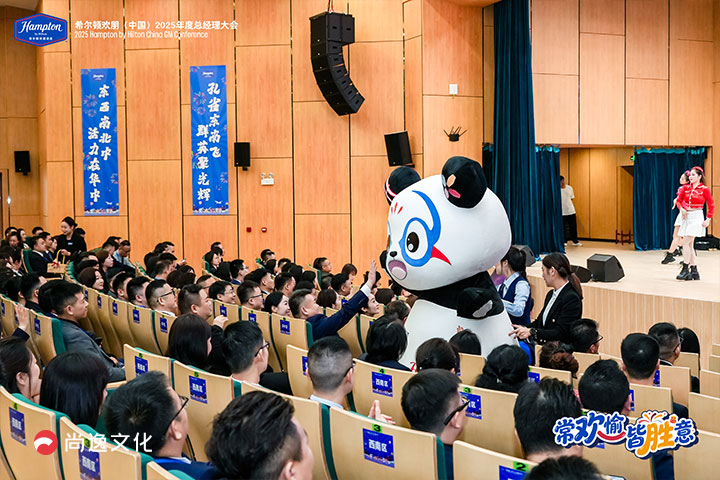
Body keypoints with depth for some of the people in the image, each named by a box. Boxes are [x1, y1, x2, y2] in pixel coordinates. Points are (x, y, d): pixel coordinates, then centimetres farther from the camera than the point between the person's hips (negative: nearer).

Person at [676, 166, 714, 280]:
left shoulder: (704, 189, -5)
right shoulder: (686, 188, 8)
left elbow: (711, 206, -1)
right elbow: (679, 200, 17)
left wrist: (708, 220, -7)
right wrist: (681, 208, -3)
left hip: (696, 217, -6)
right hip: (687, 217, 6)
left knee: (686, 242, -13)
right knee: (690, 245, 7)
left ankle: (685, 270, -9)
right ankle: (694, 272, 13)